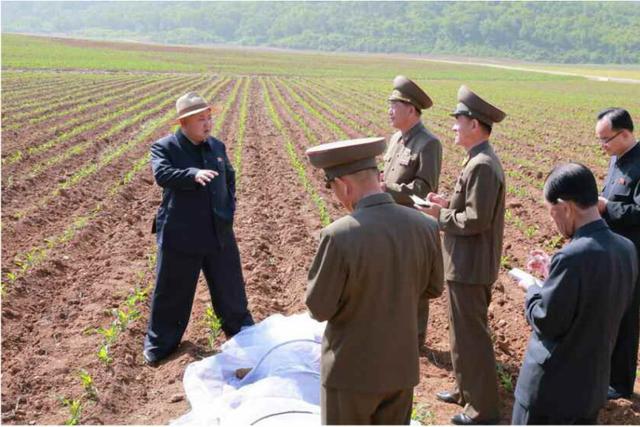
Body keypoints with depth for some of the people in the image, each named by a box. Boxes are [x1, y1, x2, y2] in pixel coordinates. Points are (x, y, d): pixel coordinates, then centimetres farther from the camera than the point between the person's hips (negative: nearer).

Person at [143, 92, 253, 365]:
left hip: (219, 233, 4)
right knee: (172, 291, 8)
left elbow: (230, 179, 19)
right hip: (180, 236, -4)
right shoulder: (164, 147, -8)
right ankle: (159, 343, 27)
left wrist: (229, 210, 6)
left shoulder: (217, 146, 7)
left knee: (230, 287, 17)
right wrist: (193, 174, -42)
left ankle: (240, 331, 39)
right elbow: (162, 175, -26)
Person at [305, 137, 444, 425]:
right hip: (402, 366, 5)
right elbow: (432, 288, 6)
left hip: (352, 370, -5)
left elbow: (318, 308, -15)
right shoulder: (425, 226, -8)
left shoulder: (340, 235, -25)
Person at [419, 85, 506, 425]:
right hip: (469, 264, 10)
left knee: (470, 336, 1)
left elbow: (476, 219, -25)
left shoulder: (482, 165, -22)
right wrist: (448, 204, 6)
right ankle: (467, 390, 36)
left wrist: (440, 215, -13)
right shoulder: (479, 160, 11)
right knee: (464, 331, 21)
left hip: (469, 267, -10)